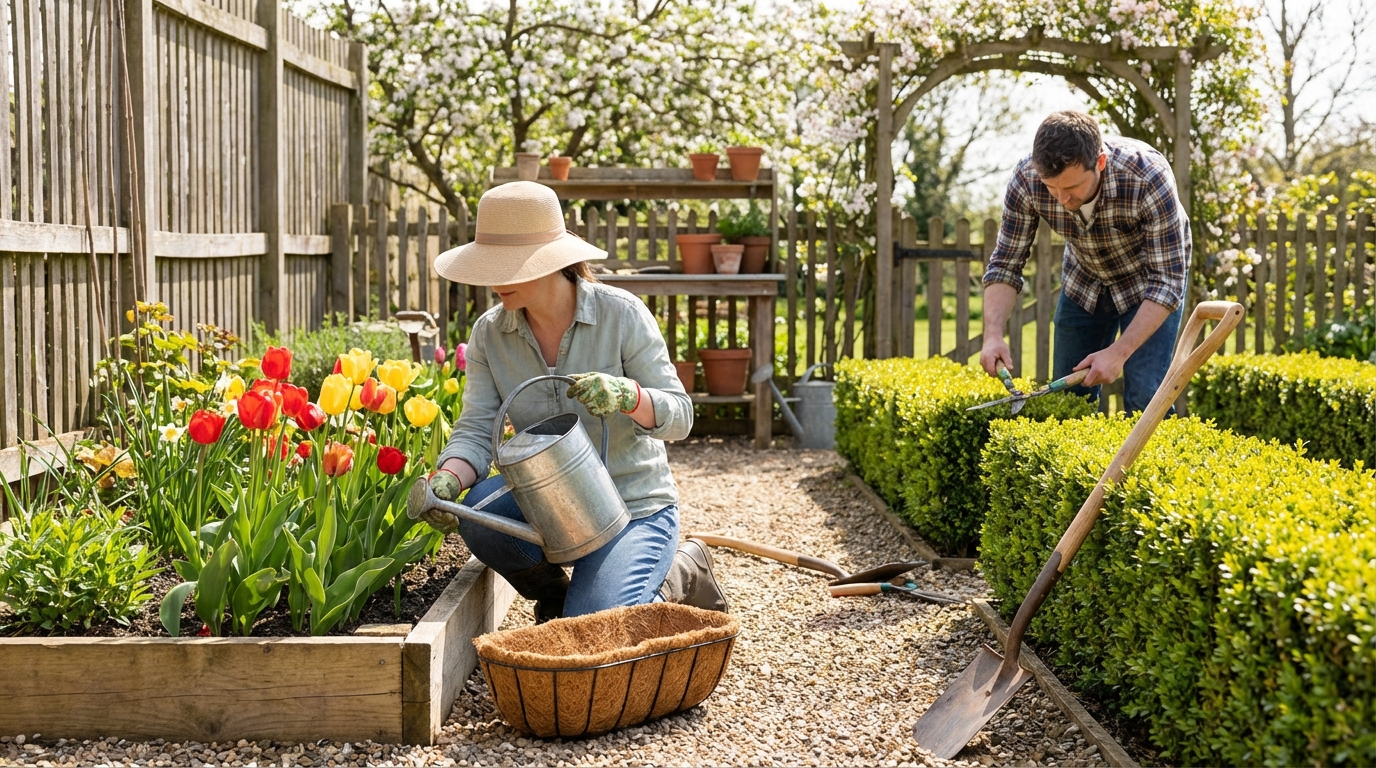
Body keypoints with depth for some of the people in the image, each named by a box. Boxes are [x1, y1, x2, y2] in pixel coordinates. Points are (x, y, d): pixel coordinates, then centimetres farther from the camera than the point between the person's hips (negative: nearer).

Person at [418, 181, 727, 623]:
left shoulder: (621, 314, -15)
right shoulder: (489, 334, -4)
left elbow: (679, 416, -14)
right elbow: (476, 431, -9)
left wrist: (626, 394, -36)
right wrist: (445, 481, -31)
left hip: (634, 507, -4)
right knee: (479, 511, -29)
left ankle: (680, 576, 11)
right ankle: (554, 596, 3)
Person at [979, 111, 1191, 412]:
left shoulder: (1149, 179, -37)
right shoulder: (1027, 180, -29)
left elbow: (1167, 280, -31)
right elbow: (1005, 264, -18)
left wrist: (1119, 352, -38)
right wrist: (993, 335, -34)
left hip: (1149, 280, -3)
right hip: (1084, 281, 3)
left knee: (1144, 397, -12)